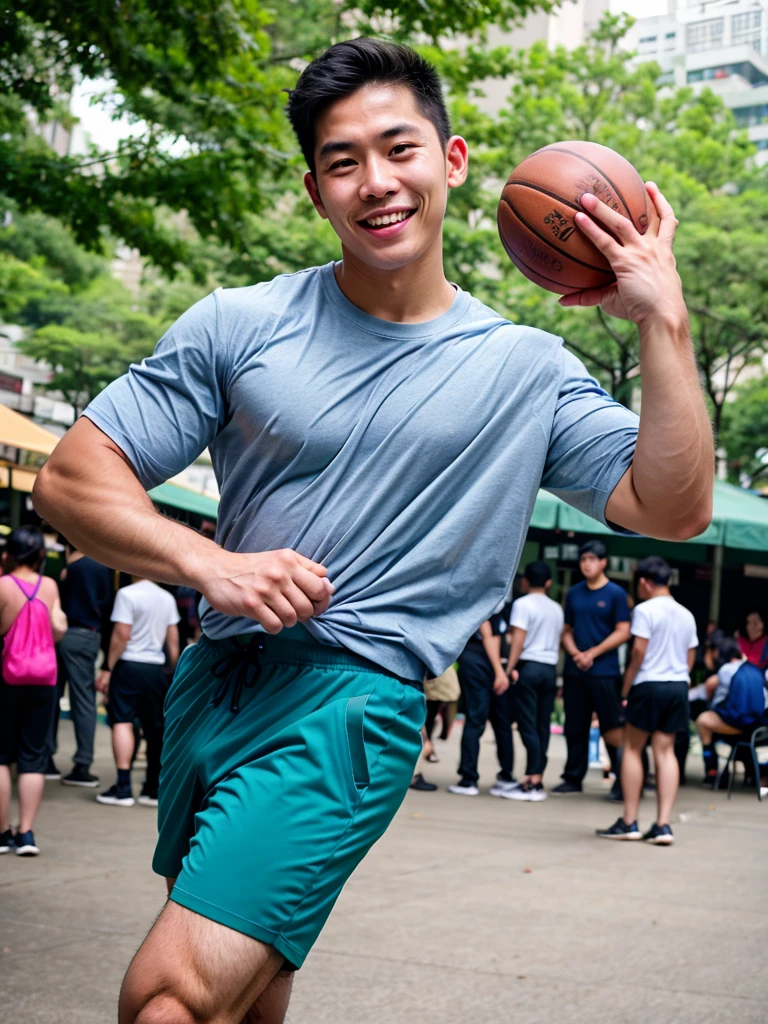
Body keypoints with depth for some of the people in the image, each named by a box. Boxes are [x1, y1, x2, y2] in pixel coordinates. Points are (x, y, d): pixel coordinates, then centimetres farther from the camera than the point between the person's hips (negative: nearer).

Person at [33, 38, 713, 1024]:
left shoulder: (526, 370, 1)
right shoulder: (238, 325, 0)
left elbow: (672, 507, -4)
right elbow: (70, 479, -1)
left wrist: (662, 322, -13)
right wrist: (209, 563, -17)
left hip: (354, 701, -3)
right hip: (212, 677, 4)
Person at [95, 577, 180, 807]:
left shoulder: (127, 594, -10)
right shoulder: (167, 598, 9)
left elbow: (122, 635, -14)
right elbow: (173, 638, 11)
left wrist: (107, 669, -9)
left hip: (129, 665, -6)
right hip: (156, 668, 6)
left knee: (122, 721, -6)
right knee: (155, 728, 11)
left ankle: (123, 787, -14)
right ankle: (153, 789, 18)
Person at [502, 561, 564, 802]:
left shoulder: (523, 604, -5)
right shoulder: (556, 608, 15)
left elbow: (518, 638, -13)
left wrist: (510, 668, -14)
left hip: (528, 666, -6)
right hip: (550, 668, 6)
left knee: (528, 725, -7)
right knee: (543, 726, 6)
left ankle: (531, 783, -12)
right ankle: (537, 780, 5)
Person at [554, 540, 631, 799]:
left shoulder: (616, 593, -2)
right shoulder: (574, 593, 11)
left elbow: (623, 632, -6)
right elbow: (567, 630, 14)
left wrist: (593, 653, -12)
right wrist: (575, 653, -6)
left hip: (604, 671, -5)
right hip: (574, 671, 5)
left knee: (612, 728, -6)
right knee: (575, 727, 9)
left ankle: (622, 779, 0)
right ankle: (573, 777, 18)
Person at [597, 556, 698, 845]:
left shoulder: (645, 610, -9)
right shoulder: (686, 615, 11)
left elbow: (638, 652, -13)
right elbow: (690, 657, 13)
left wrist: (625, 688, -6)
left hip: (649, 685, -6)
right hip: (678, 686, 6)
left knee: (632, 749, 5)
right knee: (665, 751, 6)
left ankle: (629, 823, 5)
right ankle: (663, 825, -1)